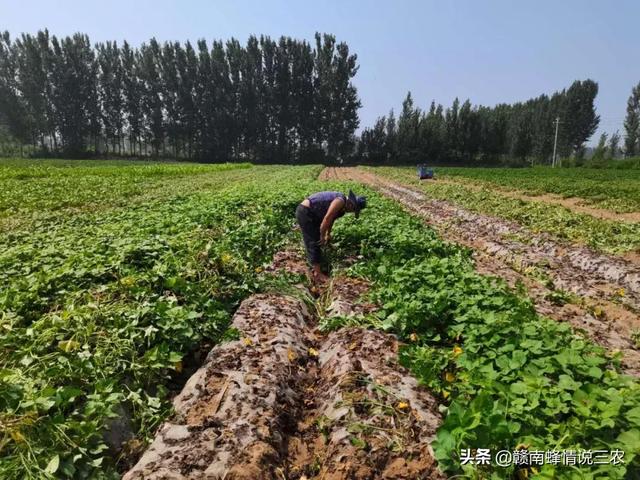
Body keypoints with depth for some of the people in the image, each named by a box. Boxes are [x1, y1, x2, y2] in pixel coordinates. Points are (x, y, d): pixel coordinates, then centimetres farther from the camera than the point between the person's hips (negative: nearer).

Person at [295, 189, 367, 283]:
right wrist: (322, 236, -11)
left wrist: (328, 234, 29)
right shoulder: (340, 201, -21)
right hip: (305, 213, -10)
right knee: (314, 243, -6)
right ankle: (317, 274, 0)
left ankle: (315, 267, 36)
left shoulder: (342, 206, 10)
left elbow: (331, 218, 23)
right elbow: (326, 219, -22)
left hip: (308, 212, 10)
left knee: (316, 241, 21)